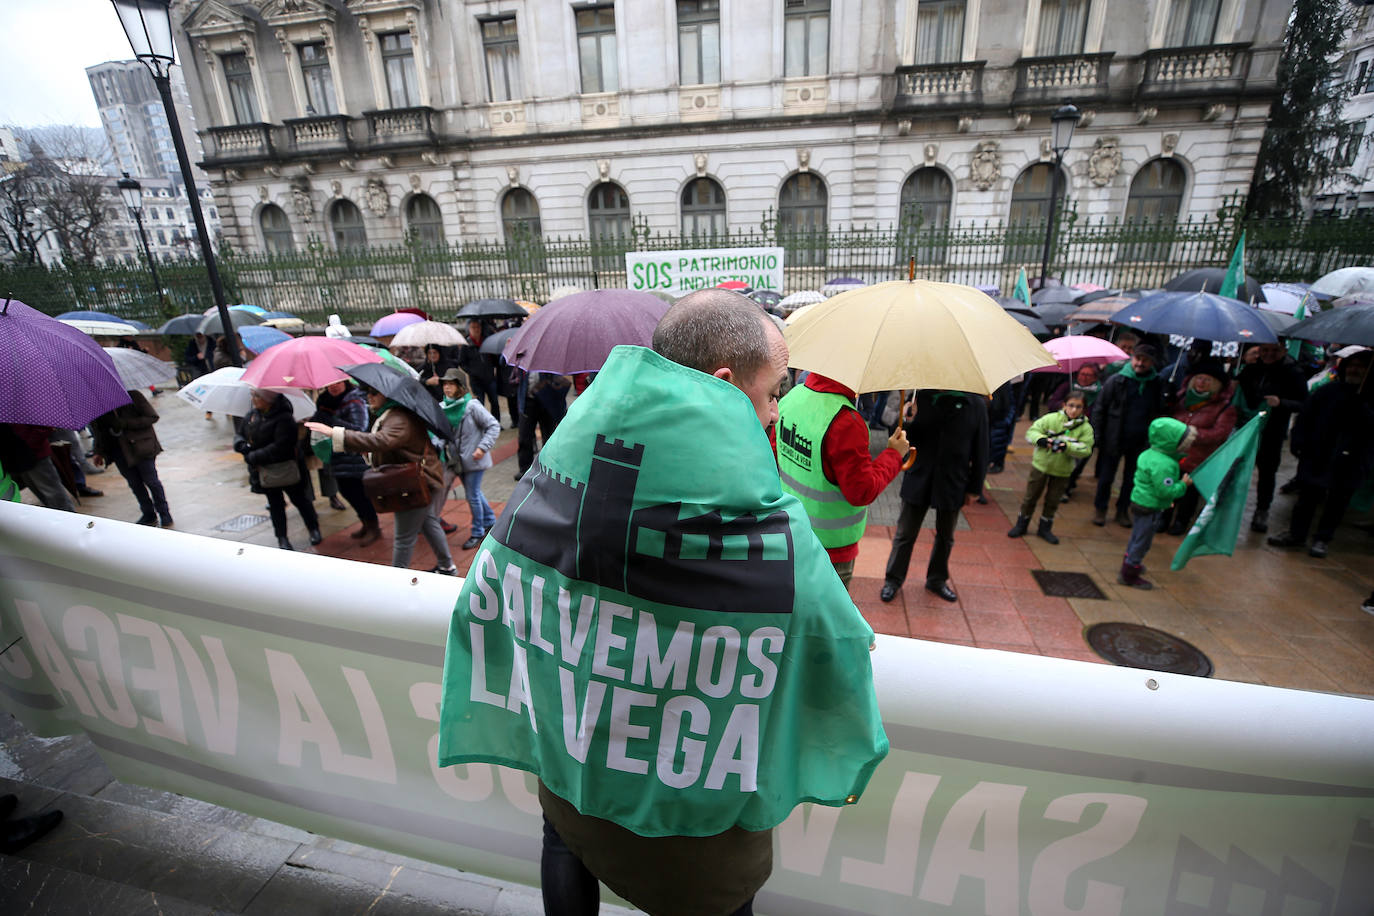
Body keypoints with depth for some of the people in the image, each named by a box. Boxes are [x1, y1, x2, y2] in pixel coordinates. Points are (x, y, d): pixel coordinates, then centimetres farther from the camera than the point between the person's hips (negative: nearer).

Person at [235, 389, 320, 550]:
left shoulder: (284, 418, -21)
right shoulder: (252, 415, 3)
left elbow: (279, 447, -26)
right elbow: (239, 434, 13)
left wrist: (253, 457, -22)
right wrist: (242, 446, -11)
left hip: (286, 471, -6)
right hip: (265, 472, 6)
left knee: (299, 500, 10)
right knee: (275, 504, 13)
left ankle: (314, 530, 28)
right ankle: (282, 539, 23)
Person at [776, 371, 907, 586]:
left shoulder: (792, 396, -5)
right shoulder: (846, 422, -29)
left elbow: (777, 453, 7)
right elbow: (861, 492, -21)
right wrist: (893, 454, -8)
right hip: (830, 542, -7)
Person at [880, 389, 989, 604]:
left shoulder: (975, 404, -6)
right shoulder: (922, 397, -6)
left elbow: (980, 449, -1)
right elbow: (908, 438, -3)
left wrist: (974, 488, 0)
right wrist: (909, 422, -25)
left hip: (952, 483, 1)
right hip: (919, 479, -1)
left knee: (945, 536, 19)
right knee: (905, 534, 9)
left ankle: (937, 579, 38)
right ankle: (893, 580, 25)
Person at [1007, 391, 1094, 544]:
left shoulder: (1085, 428, -6)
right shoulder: (1051, 418, -8)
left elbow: (1086, 450, -12)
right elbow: (1031, 432, -7)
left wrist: (1067, 447, -29)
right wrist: (1041, 440, -28)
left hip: (1062, 470, 1)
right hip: (1041, 465, -1)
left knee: (1053, 501, 13)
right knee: (1031, 496, 9)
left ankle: (1045, 528, 31)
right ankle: (1021, 525, 24)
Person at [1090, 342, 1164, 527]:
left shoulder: (1157, 385, 0)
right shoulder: (1116, 381, -7)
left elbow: (1159, 413, 8)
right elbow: (1099, 409, -4)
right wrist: (1097, 437, -8)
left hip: (1140, 442, 2)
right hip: (1114, 440, -2)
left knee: (1132, 479, 13)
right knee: (1106, 477, 9)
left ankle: (1122, 510, 31)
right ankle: (1100, 509, 27)